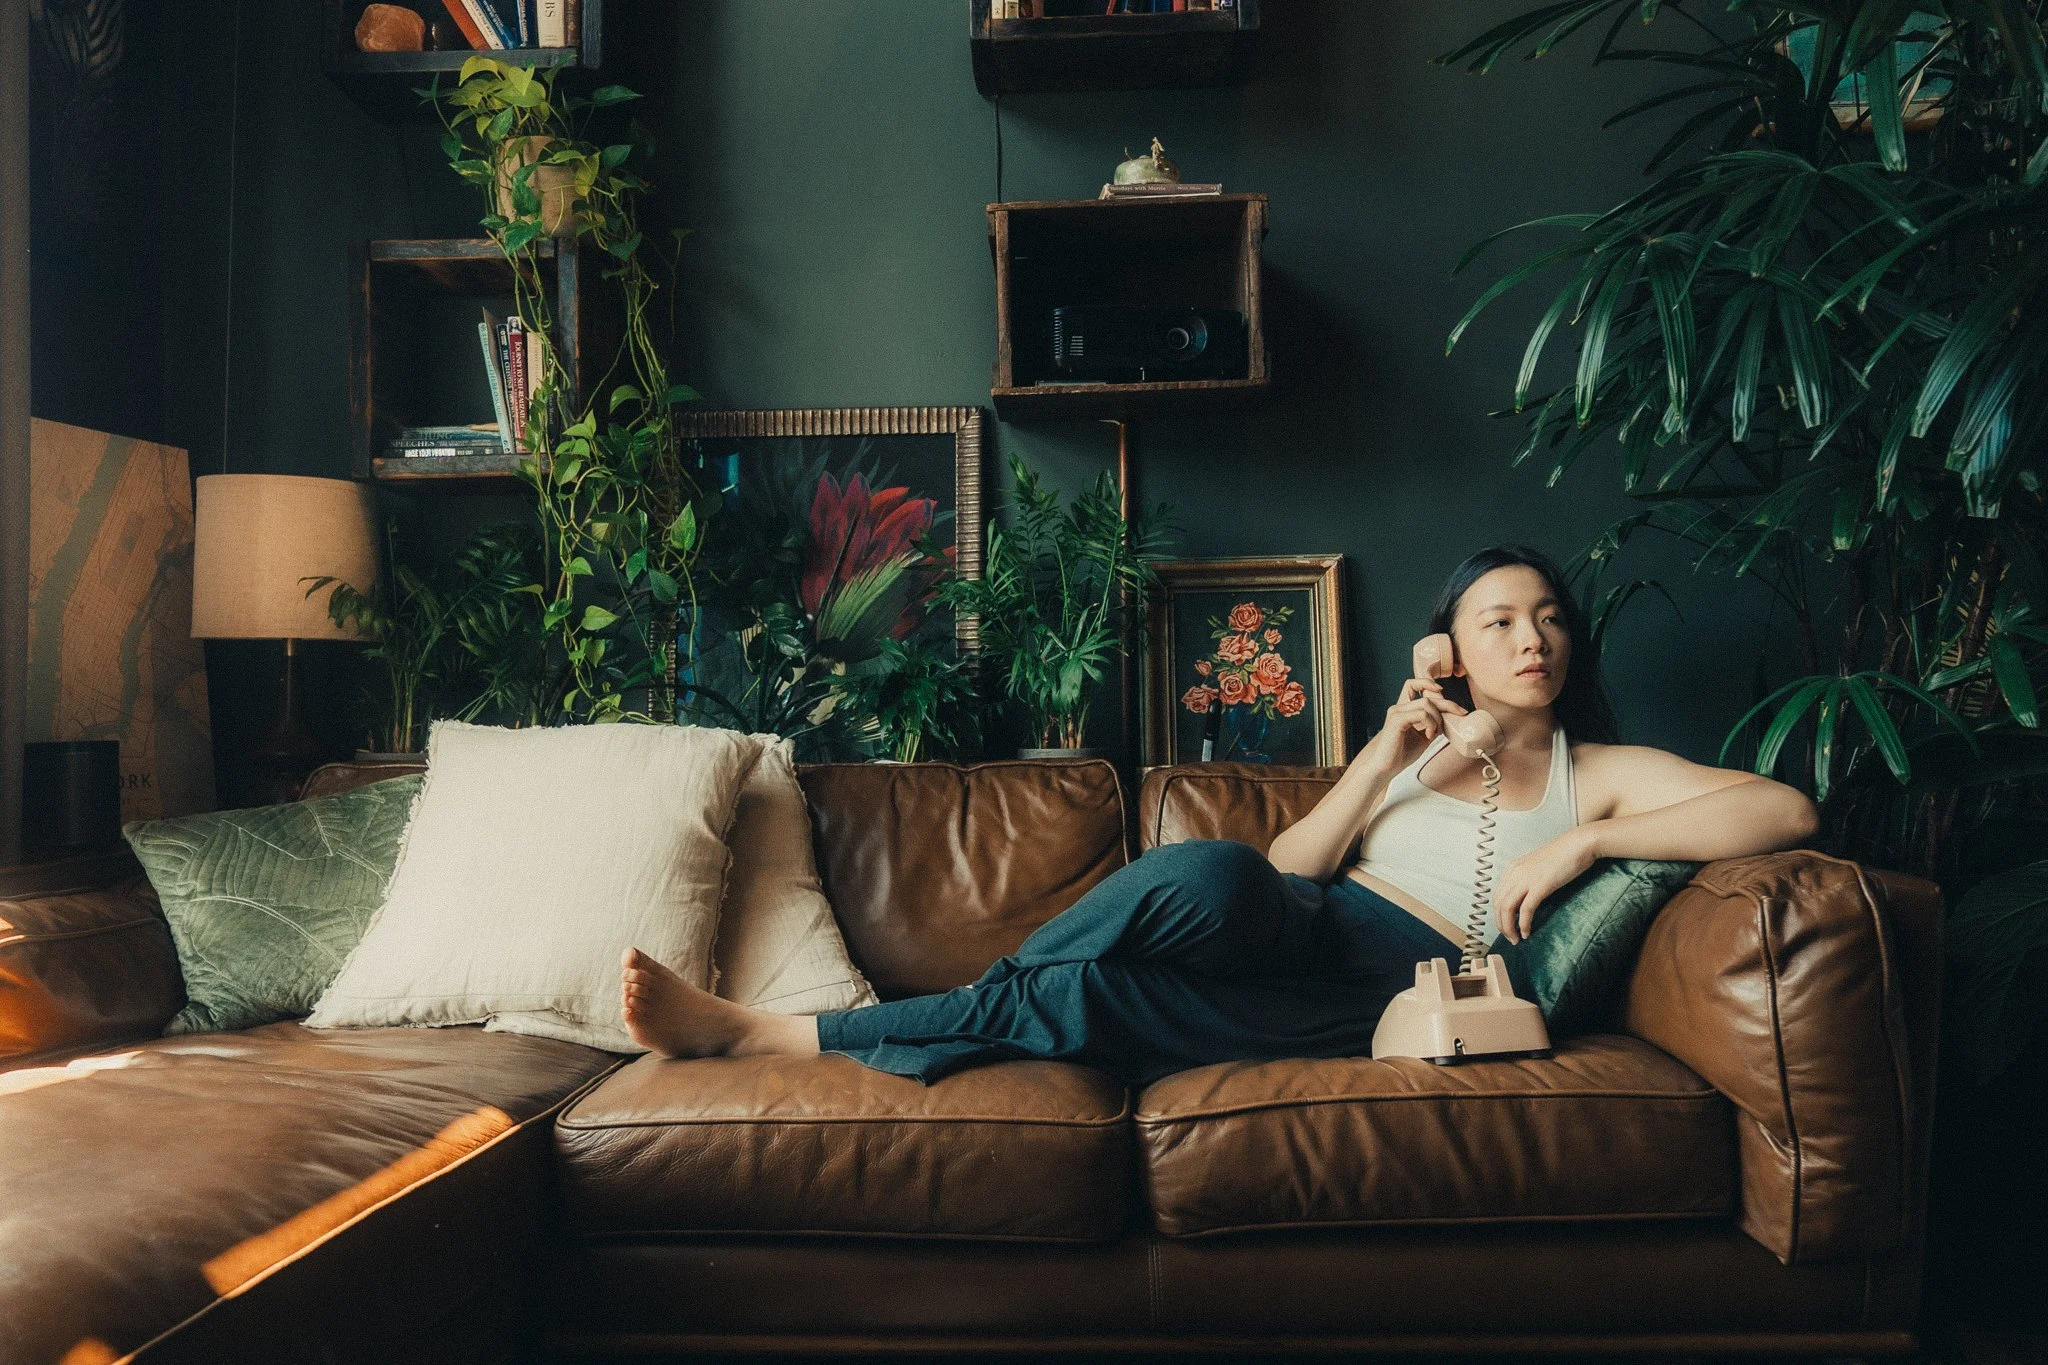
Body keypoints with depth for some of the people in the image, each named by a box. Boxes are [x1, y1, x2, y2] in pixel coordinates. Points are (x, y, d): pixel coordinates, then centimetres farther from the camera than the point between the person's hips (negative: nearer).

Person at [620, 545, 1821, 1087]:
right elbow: (1289, 868, 13)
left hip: (1402, 990, -2)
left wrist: (1581, 841, -8)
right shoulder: (1418, 747, 26)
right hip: (1308, 932, 3)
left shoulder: (1602, 773, 16)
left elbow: (1787, 810, -1)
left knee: (1096, 1002, -27)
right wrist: (1381, 761, -1)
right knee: (1213, 876, -36)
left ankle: (769, 1033, -24)